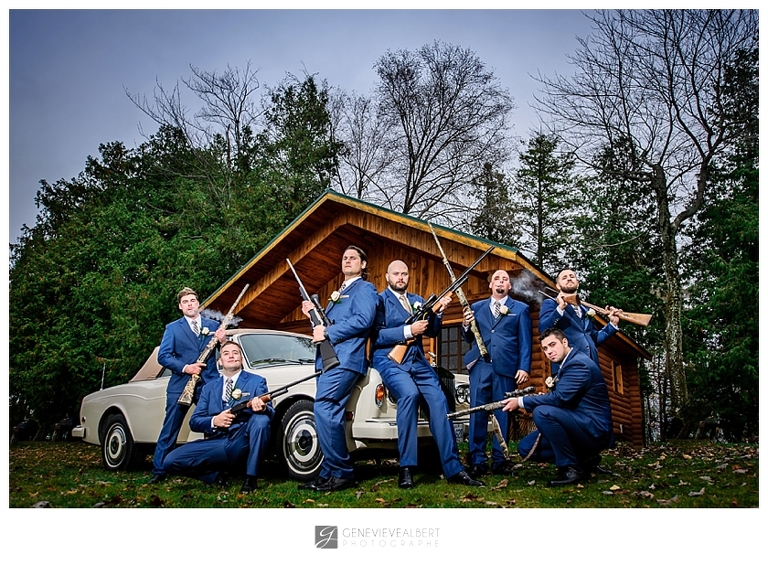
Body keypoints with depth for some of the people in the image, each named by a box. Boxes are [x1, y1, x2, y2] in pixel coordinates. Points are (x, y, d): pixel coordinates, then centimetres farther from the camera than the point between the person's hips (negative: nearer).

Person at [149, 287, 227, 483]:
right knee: (170, 430, 2)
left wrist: (223, 341, -11)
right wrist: (185, 368, -14)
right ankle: (158, 471, 12)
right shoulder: (173, 328, 9)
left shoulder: (213, 325, 12)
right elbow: (163, 356, -1)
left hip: (209, 383, 1)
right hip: (180, 385, -1)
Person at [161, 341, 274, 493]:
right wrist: (214, 421, -12)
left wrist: (262, 407, -30)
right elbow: (194, 422, 10)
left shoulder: (256, 381, 7)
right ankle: (216, 474, 7)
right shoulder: (209, 388, 16)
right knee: (170, 461, -17)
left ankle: (251, 477, -17)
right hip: (216, 443, 2)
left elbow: (271, 413, -5)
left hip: (242, 443, -2)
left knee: (261, 418, -33)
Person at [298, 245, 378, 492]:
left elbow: (363, 320, -15)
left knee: (324, 410, -19)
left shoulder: (364, 288, 3)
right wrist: (313, 315, 10)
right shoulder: (338, 293, 29)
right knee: (330, 415, 6)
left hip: (345, 358, -9)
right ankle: (330, 473, 9)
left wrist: (327, 332, -14)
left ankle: (341, 473, -13)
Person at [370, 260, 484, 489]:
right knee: (409, 394, -33)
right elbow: (376, 336, -10)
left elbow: (432, 332, 13)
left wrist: (438, 312, -5)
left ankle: (453, 469, -8)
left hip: (418, 362, 5)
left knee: (439, 400, -15)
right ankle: (406, 468, -25)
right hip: (390, 360, -5)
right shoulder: (379, 300, 3)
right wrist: (408, 330, -17)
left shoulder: (418, 300, 20)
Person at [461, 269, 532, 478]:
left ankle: (499, 460, 10)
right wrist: (466, 325, -6)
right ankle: (477, 461, 2)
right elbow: (469, 338, 15)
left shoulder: (521, 309, 12)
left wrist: (524, 367, -7)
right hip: (480, 365, 1)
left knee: (502, 413, 3)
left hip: (506, 367, -1)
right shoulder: (476, 307, 18)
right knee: (477, 412, -3)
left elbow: (525, 342, 5)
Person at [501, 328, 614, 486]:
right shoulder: (568, 363, 14)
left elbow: (560, 397, -27)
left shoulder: (579, 363, -17)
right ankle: (584, 459, 8)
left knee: (542, 412, -31)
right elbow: (559, 399, 13)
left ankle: (571, 468, -15)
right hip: (579, 426, 10)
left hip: (594, 430, -10)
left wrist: (521, 402, -20)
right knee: (525, 447, 3)